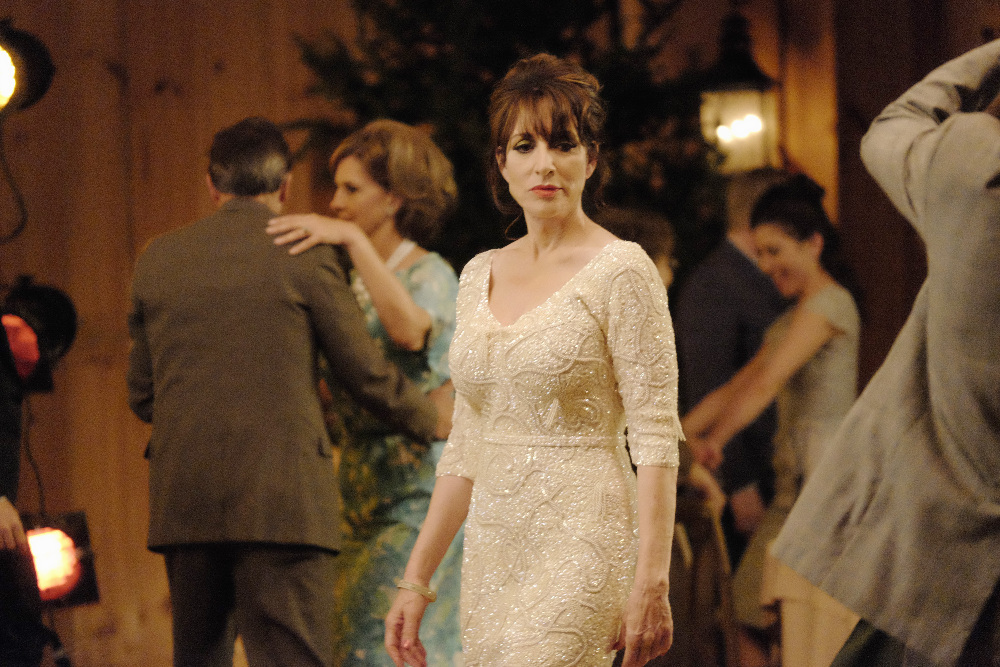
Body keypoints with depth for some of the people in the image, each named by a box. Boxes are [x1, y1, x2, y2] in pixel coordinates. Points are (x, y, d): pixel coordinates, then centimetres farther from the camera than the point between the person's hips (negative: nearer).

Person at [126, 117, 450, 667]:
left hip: (182, 500, 5)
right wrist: (433, 421, 21)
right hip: (279, 497, -5)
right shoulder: (305, 256, -2)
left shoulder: (157, 259, 10)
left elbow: (142, 396, 15)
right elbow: (367, 374, 2)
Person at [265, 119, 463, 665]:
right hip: (367, 499, 8)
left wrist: (352, 238, -33)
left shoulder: (429, 275, -8)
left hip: (419, 500, -8)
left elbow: (410, 330, -33)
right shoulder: (356, 283, 15)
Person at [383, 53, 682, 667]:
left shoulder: (620, 270, -6)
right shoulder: (480, 275, 13)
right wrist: (418, 578, 14)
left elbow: (657, 440, -11)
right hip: (494, 548, 7)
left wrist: (650, 585, -18)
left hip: (580, 545, -6)